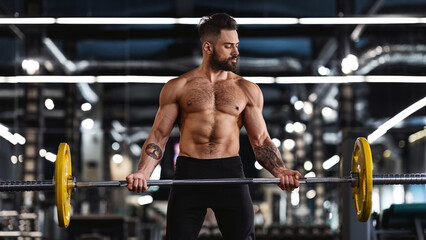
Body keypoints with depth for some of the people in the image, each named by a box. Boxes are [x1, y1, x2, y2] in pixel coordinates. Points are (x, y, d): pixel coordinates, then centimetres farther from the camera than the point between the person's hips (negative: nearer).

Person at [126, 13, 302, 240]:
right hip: (189, 173, -1)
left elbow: (261, 140, 8)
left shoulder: (247, 90, 10)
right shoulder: (178, 87, 6)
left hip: (230, 173, 1)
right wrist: (143, 173, -15)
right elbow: (158, 136, 3)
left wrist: (280, 171, -11)